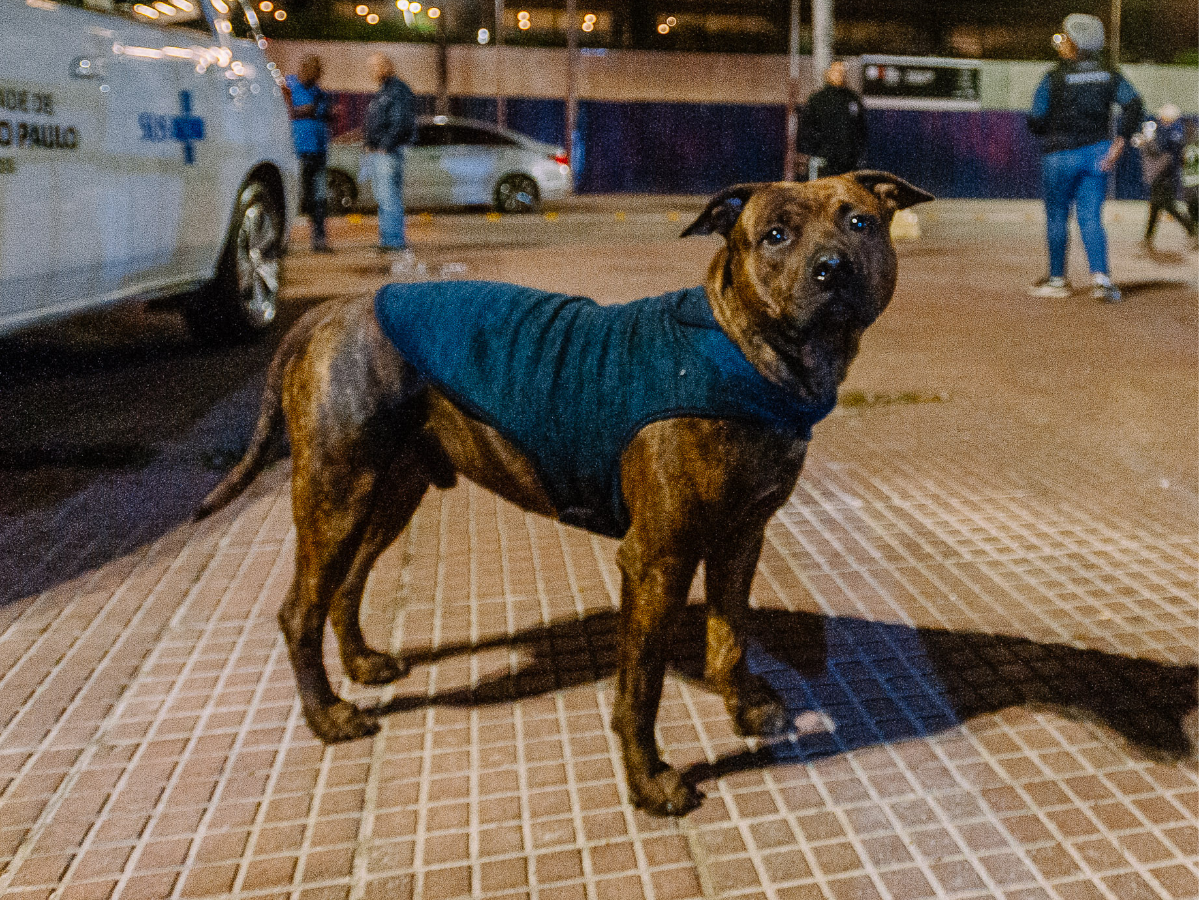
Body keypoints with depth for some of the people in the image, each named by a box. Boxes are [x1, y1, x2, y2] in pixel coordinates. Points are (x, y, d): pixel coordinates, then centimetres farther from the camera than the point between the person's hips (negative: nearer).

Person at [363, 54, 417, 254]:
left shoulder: (398, 91, -9)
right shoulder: (382, 93, 22)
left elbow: (401, 123, -19)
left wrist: (385, 146, -21)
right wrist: (368, 145, 18)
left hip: (388, 153, -10)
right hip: (375, 153, 10)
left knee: (389, 197, -13)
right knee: (382, 199, 10)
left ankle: (396, 241, -12)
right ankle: (387, 240, 14)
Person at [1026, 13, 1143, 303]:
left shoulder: (1053, 78, -8)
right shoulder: (1109, 76, 6)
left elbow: (1036, 121, -8)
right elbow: (1133, 105, -4)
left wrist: (1048, 135, 13)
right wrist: (1120, 141, -4)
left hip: (1060, 156, -4)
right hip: (1097, 152, 4)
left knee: (1056, 216, 9)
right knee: (1091, 217, 4)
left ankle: (1058, 279, 17)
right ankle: (1100, 277, -12)